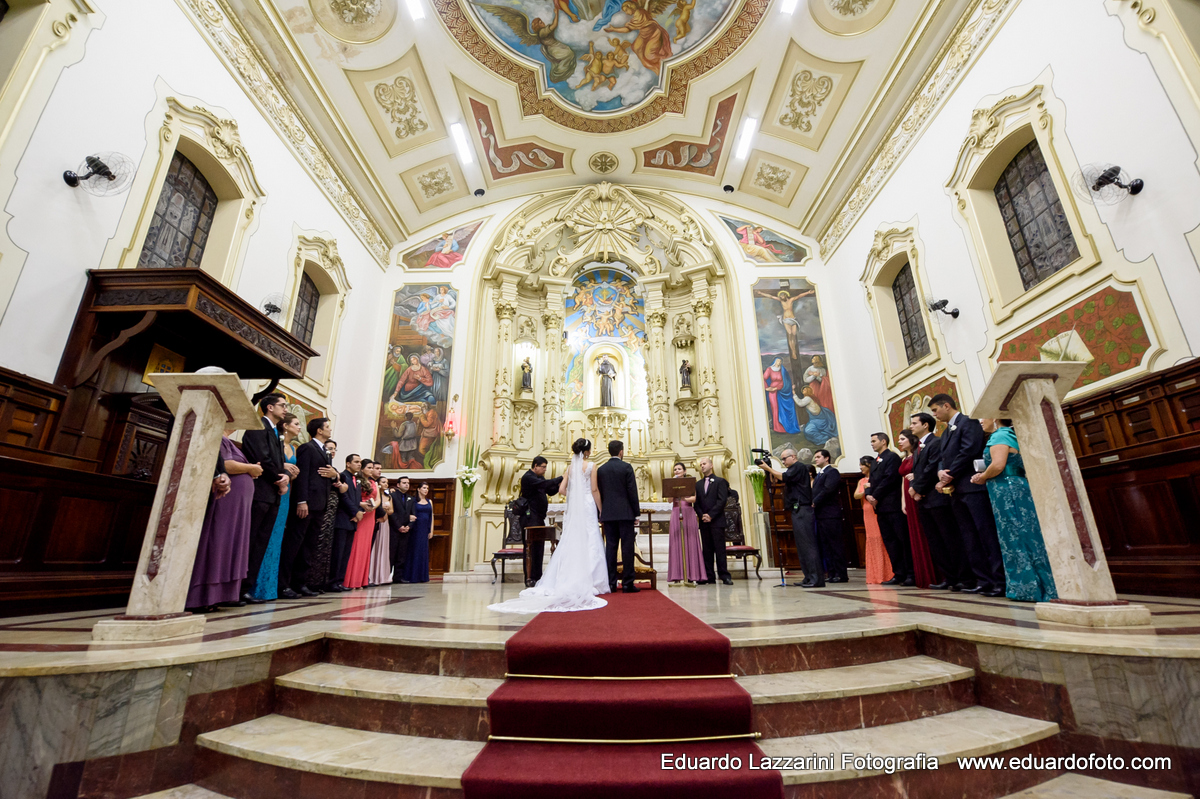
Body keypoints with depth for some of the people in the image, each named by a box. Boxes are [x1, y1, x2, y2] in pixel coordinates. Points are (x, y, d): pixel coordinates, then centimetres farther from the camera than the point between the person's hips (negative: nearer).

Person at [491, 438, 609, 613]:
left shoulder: (570, 467, 9)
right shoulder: (591, 466, -6)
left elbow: (562, 489, 5)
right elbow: (595, 490, -8)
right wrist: (601, 510, 0)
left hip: (572, 507, 5)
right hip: (587, 507, -5)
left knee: (570, 542, 9)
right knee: (588, 542, -1)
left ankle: (567, 580, 11)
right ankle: (588, 583, 0)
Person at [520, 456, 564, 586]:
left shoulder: (539, 477, 17)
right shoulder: (528, 477, -13)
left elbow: (550, 491, 17)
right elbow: (545, 484, -26)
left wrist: (559, 485, -3)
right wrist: (562, 478, -22)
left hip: (539, 518, 9)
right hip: (530, 518, -9)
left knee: (539, 548, 11)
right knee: (531, 548, -6)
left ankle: (537, 578, 18)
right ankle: (529, 579, 0)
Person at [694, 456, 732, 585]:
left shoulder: (720, 481, 3)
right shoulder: (698, 484, 16)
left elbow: (722, 500, -7)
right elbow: (696, 502, 11)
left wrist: (711, 515, -12)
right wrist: (702, 515, -5)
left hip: (717, 521, -4)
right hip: (704, 521, 4)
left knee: (720, 549, -4)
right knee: (707, 550, 4)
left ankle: (724, 575, 1)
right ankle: (709, 577, 6)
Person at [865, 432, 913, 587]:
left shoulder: (892, 457, -4)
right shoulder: (876, 461, 22)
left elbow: (890, 478, -14)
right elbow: (872, 481, 19)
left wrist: (876, 496, -13)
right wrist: (868, 494, -1)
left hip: (893, 505, -8)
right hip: (881, 507, 8)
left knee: (904, 539, -4)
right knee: (889, 541, 7)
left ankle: (911, 574, 0)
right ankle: (899, 574, 11)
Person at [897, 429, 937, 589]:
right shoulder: (904, 460, 19)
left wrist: (917, 476, -26)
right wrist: (903, 501, 12)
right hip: (910, 500, 8)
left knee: (924, 535, -6)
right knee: (915, 537, 9)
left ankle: (932, 576, 1)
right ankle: (922, 576, 15)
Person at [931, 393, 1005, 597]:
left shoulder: (968, 422, -3)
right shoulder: (946, 433, 23)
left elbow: (969, 451, -15)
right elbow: (943, 458, 17)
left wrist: (949, 476, -12)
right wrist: (941, 472, -5)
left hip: (973, 486, -9)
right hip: (955, 490, 9)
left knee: (987, 533, -7)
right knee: (969, 538, 7)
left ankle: (1001, 581, -2)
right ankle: (984, 580, 10)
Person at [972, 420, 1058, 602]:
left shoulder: (999, 436, -11)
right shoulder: (1009, 435, 19)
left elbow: (998, 465, -22)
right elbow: (1009, 467, 19)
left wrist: (983, 477, -6)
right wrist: (985, 477, 11)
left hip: (1007, 492, -9)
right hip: (1015, 489, 9)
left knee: (1016, 539, -3)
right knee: (1023, 538, 11)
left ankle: (1029, 589, 4)